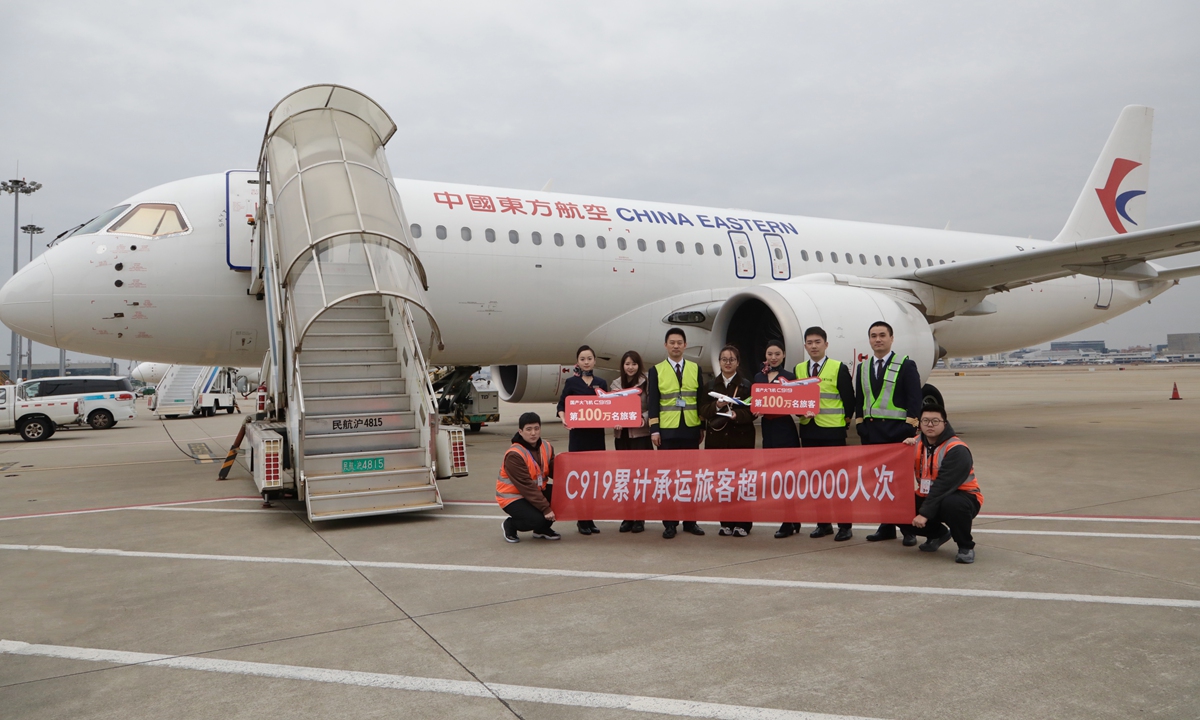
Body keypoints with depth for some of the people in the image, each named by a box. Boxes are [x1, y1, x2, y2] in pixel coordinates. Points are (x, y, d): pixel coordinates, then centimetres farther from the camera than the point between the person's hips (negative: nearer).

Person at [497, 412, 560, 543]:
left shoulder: (546, 447, -1)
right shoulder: (514, 455, -25)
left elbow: (555, 472, -5)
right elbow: (526, 486, -27)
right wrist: (545, 509, -29)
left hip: (538, 491, 7)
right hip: (513, 497, -7)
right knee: (537, 519, -29)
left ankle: (542, 529, 10)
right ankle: (510, 525, 5)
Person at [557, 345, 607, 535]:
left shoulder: (601, 383, 11)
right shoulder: (571, 382, 2)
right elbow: (562, 405, 1)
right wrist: (564, 419, -19)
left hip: (597, 434, 3)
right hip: (578, 433, -3)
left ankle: (590, 518, 12)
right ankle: (581, 519, 5)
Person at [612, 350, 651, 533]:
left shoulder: (646, 383, -4)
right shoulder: (616, 384, 10)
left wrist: (644, 418, -21)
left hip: (640, 434, -4)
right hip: (621, 434, 4)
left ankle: (639, 518, 9)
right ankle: (627, 517, 15)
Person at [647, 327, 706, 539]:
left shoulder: (695, 369, 9)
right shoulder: (656, 371, 3)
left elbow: (701, 399, 10)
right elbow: (652, 402, -1)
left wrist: (703, 426, 6)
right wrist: (654, 430, -8)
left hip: (691, 430, 2)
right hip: (667, 431, -2)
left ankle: (690, 520, 15)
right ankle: (669, 523, 8)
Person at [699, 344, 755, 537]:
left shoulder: (746, 385, 2)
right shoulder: (710, 386, 11)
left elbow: (752, 411, -4)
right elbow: (703, 411, 4)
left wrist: (736, 414, -21)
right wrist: (716, 406, -14)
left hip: (741, 438, -3)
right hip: (717, 438, 3)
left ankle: (742, 523, 6)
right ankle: (726, 522, 11)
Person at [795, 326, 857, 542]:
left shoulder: (839, 368, -2)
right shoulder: (799, 369, 10)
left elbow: (849, 398, -1)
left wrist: (846, 419, 0)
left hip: (833, 430, -4)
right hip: (808, 429, 4)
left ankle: (844, 526, 7)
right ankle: (823, 523, 17)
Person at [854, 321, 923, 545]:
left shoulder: (906, 365, -2)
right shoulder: (863, 368, 13)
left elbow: (914, 401, -7)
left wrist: (910, 430, -14)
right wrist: (862, 427, 7)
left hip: (897, 432, -4)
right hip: (871, 434, 5)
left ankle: (909, 529, 10)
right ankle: (886, 526, 17)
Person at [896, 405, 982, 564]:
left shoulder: (957, 449, -21)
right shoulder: (917, 443, 2)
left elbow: (943, 485, -28)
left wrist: (925, 513, -31)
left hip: (963, 496, -7)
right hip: (928, 496, 7)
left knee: (951, 504, -40)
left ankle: (966, 547, -12)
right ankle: (939, 533, 18)